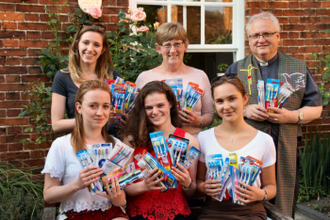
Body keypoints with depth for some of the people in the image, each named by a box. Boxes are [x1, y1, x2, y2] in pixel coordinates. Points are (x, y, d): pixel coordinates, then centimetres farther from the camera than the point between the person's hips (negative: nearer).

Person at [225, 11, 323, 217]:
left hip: (286, 151, 0)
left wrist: (292, 116, -10)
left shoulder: (299, 68, 9)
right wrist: (244, 110, -11)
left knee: (283, 209, 6)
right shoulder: (236, 69, 10)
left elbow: (315, 108, 9)